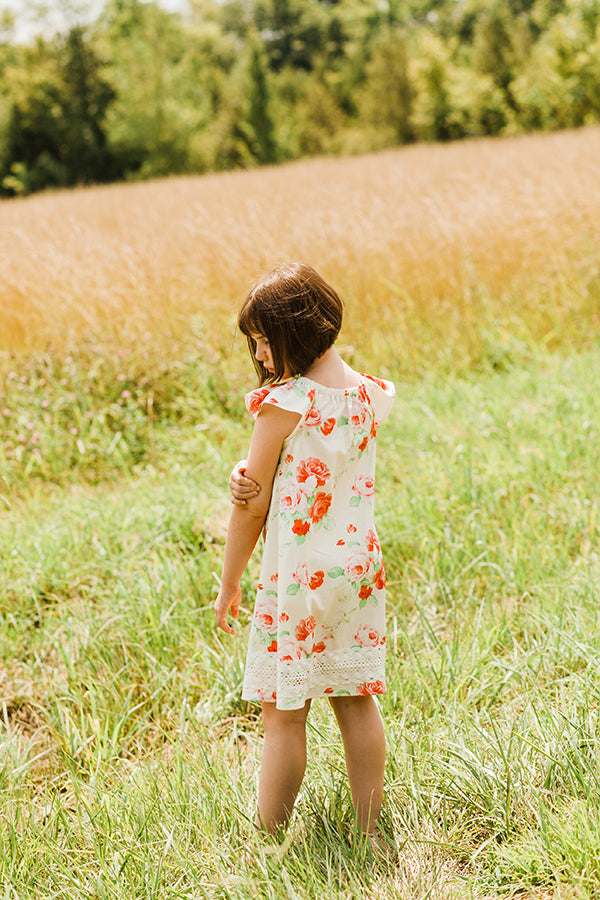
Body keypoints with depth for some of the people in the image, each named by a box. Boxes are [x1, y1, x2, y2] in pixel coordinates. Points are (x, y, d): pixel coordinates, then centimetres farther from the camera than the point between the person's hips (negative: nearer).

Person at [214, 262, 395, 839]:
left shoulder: (282, 404, -16)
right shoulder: (369, 395, 3)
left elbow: (252, 505, -9)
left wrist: (229, 583, 2)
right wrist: (251, 474, -13)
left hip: (297, 575, -6)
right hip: (359, 564, 7)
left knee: (284, 715, 3)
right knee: (356, 701, 14)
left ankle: (268, 838, 13)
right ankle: (370, 834, 22)